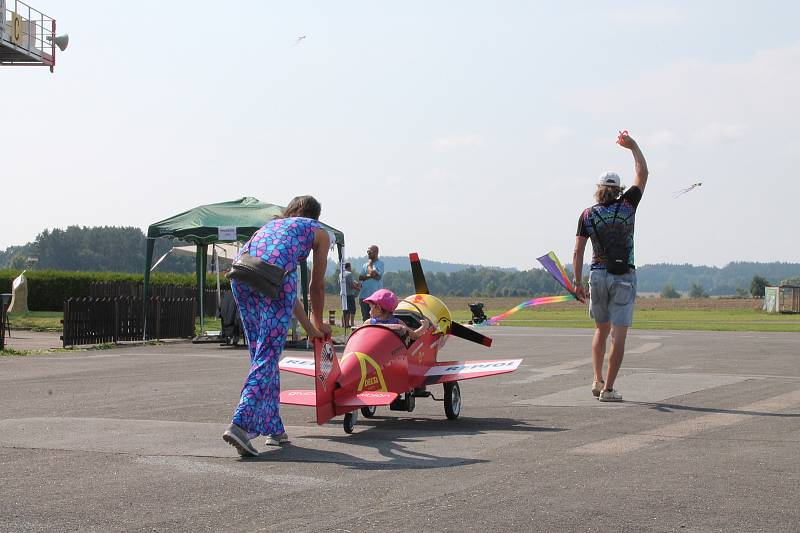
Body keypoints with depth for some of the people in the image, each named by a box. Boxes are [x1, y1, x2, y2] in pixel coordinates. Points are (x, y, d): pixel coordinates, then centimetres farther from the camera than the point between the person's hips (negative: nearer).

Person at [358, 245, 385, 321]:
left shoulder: (380, 264, -1)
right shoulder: (365, 265, 18)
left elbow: (372, 273, -17)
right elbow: (360, 277, 5)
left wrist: (369, 265, 0)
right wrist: (369, 276, -12)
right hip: (364, 295, 6)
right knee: (365, 318, 9)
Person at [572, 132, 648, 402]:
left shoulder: (587, 215, 2)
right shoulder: (627, 205, -1)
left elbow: (578, 252, -2)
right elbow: (643, 174, 12)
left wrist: (578, 282, 3)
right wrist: (633, 146, 23)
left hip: (598, 275, 2)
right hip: (624, 277, -2)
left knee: (601, 329, 20)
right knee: (618, 334, -3)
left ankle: (598, 380, 16)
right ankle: (608, 388, -7)